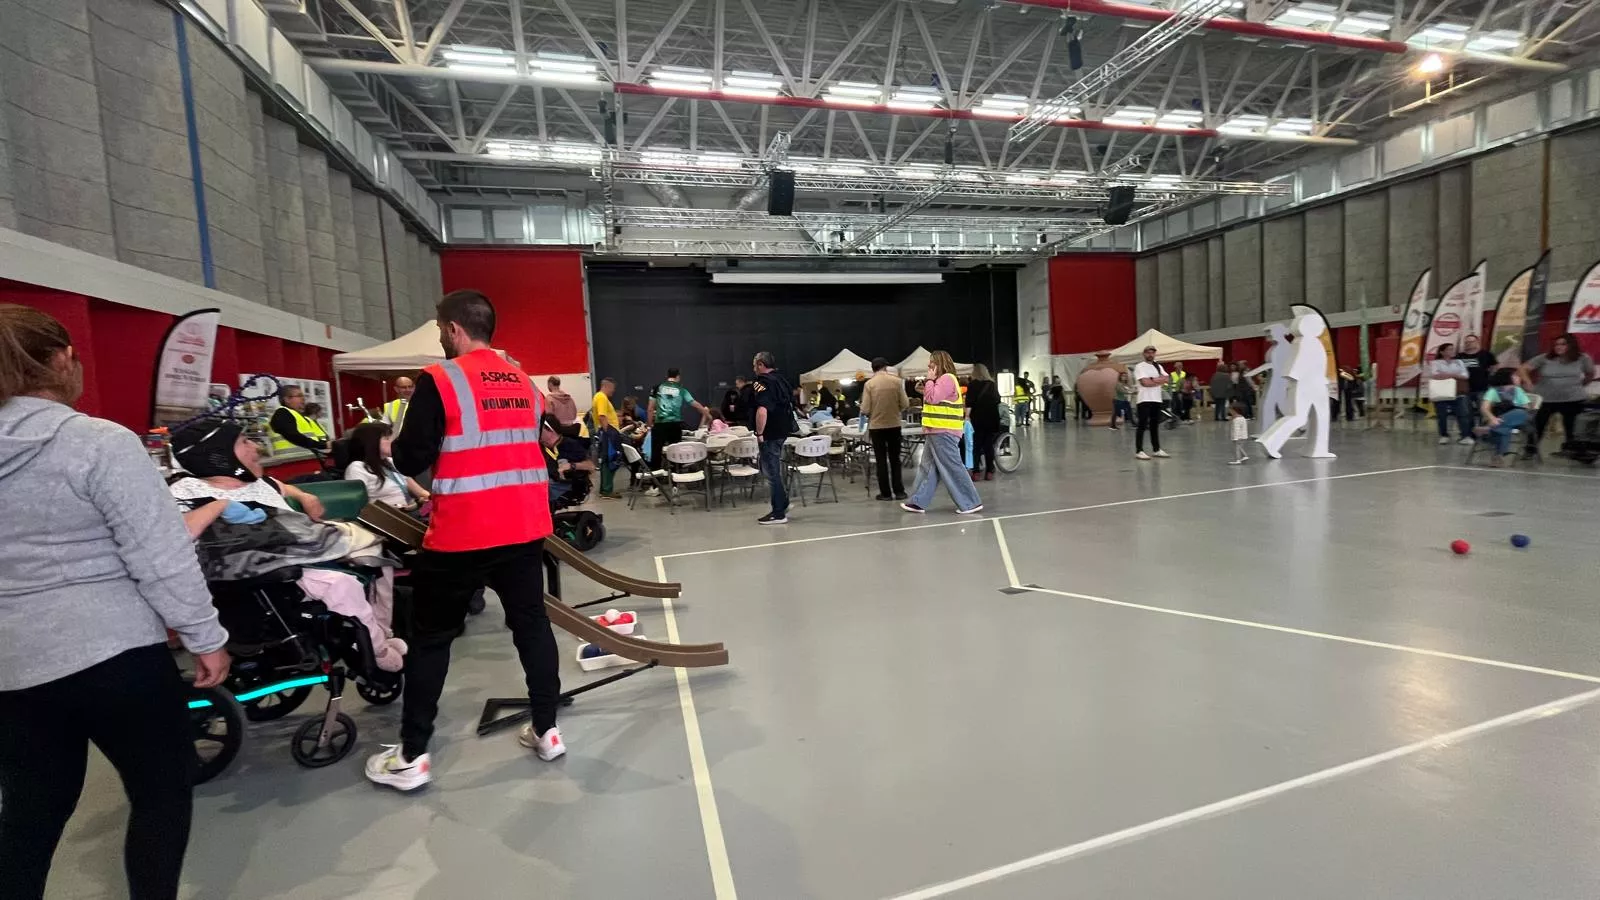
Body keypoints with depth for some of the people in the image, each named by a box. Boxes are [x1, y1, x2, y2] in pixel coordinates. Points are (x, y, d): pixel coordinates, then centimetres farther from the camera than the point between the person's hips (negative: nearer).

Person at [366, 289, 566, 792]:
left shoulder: (439, 380, -9)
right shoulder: (523, 382, 9)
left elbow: (411, 460, -9)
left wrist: (393, 447, 13)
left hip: (462, 535, -5)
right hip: (525, 527, 5)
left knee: (430, 638, 11)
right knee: (531, 624, 14)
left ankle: (412, 757, 21)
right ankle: (547, 731, 24)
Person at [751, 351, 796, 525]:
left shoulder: (763, 382, -16)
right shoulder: (782, 379, 12)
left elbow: (762, 410, -28)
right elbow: (791, 403, 22)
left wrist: (759, 433, -20)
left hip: (771, 433, -9)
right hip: (783, 429, 9)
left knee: (771, 472, -1)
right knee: (774, 469, 21)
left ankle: (779, 514, 4)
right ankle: (782, 504, 25)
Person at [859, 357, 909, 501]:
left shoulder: (869, 384, -8)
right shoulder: (897, 381, -5)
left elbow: (865, 410, -10)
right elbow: (905, 404, -5)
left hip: (876, 426, -1)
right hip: (894, 425, 1)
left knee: (881, 460, 7)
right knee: (895, 459, 13)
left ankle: (885, 493, 9)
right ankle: (899, 491, 14)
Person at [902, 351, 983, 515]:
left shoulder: (947, 378, -13)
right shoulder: (941, 379, 20)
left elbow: (932, 398, -18)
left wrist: (929, 379, -10)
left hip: (943, 433, -11)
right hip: (936, 432, 11)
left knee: (952, 468, -7)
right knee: (928, 468, 11)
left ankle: (972, 503, -1)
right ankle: (918, 502, 15)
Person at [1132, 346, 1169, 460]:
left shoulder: (1158, 366, 17)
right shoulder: (1139, 367, -4)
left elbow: (1165, 379, 3)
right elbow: (1145, 383, -16)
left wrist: (1152, 380, -10)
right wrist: (1158, 380, -3)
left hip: (1157, 399, 7)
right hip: (1144, 400, -7)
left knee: (1155, 425, 11)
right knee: (1142, 426, -7)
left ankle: (1157, 450, 17)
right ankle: (1139, 451, -7)